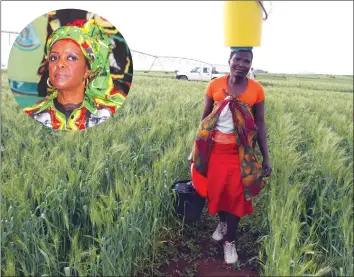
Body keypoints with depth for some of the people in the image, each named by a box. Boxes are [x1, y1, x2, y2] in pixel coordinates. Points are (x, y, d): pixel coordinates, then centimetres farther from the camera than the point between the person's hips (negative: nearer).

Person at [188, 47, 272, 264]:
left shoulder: (256, 89, -3)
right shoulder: (214, 85, -3)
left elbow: (260, 124, 2)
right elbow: (205, 118, 4)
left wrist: (266, 158, 2)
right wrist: (196, 148, 5)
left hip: (240, 151, 0)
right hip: (214, 148, 1)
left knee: (236, 193, 3)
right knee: (215, 189, 10)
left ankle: (230, 241, 23)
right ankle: (223, 222, 42)